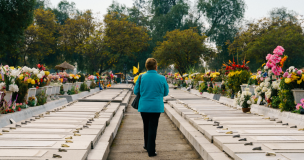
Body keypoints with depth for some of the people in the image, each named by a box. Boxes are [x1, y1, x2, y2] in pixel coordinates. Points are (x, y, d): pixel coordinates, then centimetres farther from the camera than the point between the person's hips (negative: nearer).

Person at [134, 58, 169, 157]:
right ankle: (151, 151, 5)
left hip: (144, 106, 2)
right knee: (153, 127, 3)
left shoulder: (141, 77, -5)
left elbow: (136, 92, 4)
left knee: (146, 126, 19)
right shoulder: (161, 78, -7)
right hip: (156, 107, -2)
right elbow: (166, 93, 6)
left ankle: (147, 146, 35)